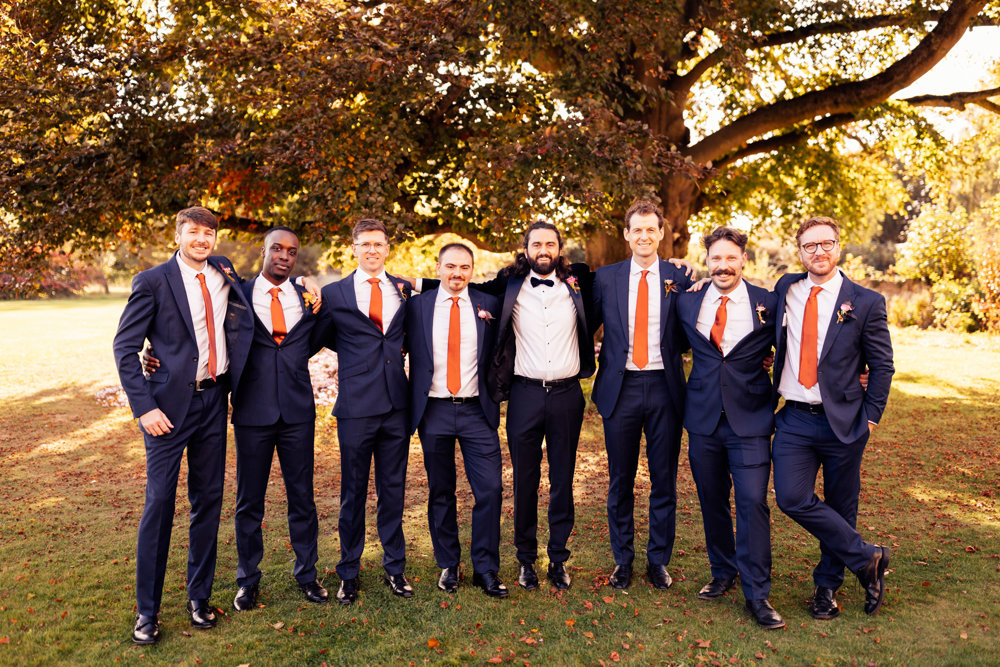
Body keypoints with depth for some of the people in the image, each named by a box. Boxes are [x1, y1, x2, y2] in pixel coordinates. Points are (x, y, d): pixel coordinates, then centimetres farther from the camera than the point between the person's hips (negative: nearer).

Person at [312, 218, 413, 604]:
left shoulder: (404, 291, 9)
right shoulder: (335, 294, 3)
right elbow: (319, 339, 8)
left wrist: (396, 351, 4)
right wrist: (355, 355, 0)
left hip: (397, 403, 2)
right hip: (356, 406, -2)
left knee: (393, 489, 11)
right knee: (353, 492, 7)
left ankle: (394, 569, 25)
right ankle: (348, 574, 22)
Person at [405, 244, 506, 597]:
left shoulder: (488, 305, 4)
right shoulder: (417, 305, 3)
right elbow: (407, 351, 8)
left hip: (477, 411, 0)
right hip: (434, 411, 0)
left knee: (490, 488, -4)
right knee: (440, 492, 9)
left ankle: (485, 568, 12)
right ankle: (448, 566, 25)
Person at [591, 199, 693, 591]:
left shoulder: (679, 279, 4)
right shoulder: (606, 278, 5)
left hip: (664, 386, 0)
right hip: (621, 387, 0)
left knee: (664, 480, 9)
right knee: (620, 481, 10)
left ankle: (658, 561, 25)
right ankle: (622, 560, 26)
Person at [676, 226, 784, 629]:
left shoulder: (768, 303, -1)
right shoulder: (687, 303, 4)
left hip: (749, 419, -2)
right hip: (703, 418, 3)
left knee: (752, 503, -6)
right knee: (712, 502, 12)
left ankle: (757, 595, 6)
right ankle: (722, 573, 31)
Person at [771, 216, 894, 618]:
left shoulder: (866, 303, -2)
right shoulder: (786, 290, 7)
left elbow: (882, 366, 2)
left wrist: (870, 417, -4)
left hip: (843, 422, -2)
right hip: (794, 421, 2)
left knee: (840, 508, 9)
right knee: (792, 498, -11)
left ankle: (827, 584, 30)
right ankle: (866, 558, 10)